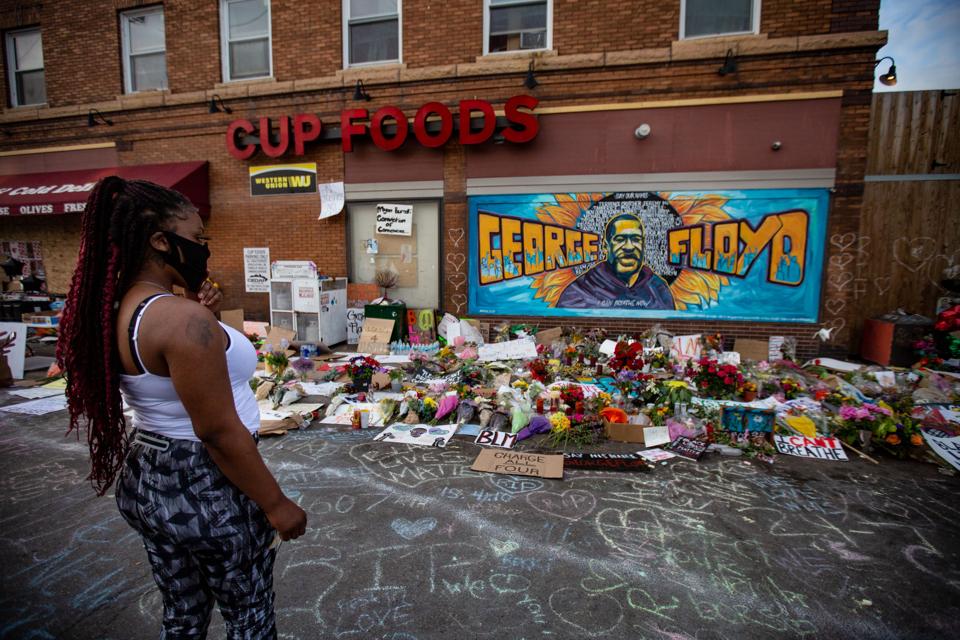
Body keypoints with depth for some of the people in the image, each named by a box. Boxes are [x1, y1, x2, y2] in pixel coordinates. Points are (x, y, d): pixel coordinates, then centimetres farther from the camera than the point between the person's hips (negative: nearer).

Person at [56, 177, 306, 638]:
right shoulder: (182, 319, -27)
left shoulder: (118, 309, 2)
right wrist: (276, 505, -16)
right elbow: (219, 432, -26)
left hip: (146, 481, 9)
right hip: (205, 489, -9)